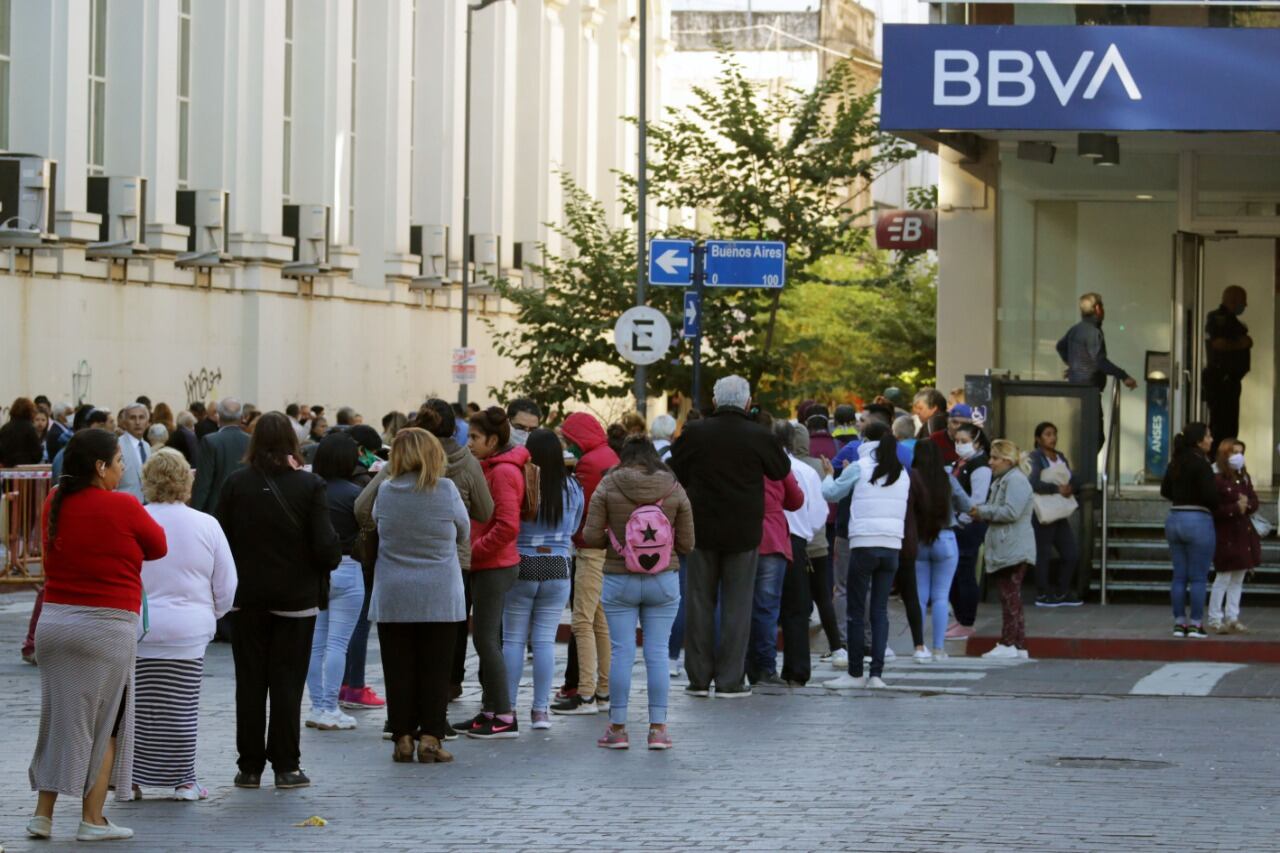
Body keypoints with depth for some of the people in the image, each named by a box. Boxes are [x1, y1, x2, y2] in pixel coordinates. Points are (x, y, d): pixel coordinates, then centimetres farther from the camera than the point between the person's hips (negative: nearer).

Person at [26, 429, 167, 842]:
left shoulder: (54, 503, 3)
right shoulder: (122, 507, -13)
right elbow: (158, 547, 1)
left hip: (54, 620, 5)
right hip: (107, 626, -5)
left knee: (58, 719, 13)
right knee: (103, 723, 5)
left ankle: (43, 813, 12)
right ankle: (92, 820, 6)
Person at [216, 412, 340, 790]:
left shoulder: (236, 483, -5)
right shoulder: (309, 485, -9)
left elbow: (220, 538, -2)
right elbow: (326, 546, -12)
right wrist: (330, 563, 10)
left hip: (247, 598, 1)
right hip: (296, 597, -1)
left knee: (250, 681, 7)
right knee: (287, 681, 4)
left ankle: (250, 767, 8)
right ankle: (285, 766, 4)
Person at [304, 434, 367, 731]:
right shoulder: (353, 493, -12)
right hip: (346, 570, -5)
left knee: (315, 643, 10)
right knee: (337, 643, -2)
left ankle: (317, 707, 14)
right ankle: (329, 710, -3)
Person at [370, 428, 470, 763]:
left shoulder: (385, 491, -4)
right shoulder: (446, 490, -8)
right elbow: (464, 536, 5)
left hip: (393, 598, 1)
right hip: (440, 597, -1)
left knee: (399, 669, 7)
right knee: (435, 669, 4)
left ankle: (403, 738, 7)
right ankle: (430, 738, 2)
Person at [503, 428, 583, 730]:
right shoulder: (573, 488, -1)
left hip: (521, 568, -2)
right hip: (558, 569, 2)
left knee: (513, 639, 6)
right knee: (545, 640, 6)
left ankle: (507, 707, 9)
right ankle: (541, 709, 7)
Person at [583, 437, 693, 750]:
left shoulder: (608, 486, -6)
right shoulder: (674, 489, -2)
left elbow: (591, 536, -7)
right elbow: (687, 544, 1)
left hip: (619, 580, -1)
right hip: (663, 581, 1)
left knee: (622, 652, 3)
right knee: (657, 652, 5)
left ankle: (617, 727, 6)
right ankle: (658, 728, 6)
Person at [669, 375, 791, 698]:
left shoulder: (694, 433, -6)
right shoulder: (758, 436, -10)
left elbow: (673, 472, 7)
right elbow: (782, 469, 5)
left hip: (701, 528, 1)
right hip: (743, 532, -1)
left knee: (700, 602, 10)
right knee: (736, 605, 4)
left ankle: (699, 678, 11)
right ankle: (729, 680, 2)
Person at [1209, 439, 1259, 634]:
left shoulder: (1245, 478, 11)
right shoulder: (1217, 480, -14)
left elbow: (1254, 502, 10)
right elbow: (1214, 509, -19)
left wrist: (1247, 505, -11)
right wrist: (1235, 508, -22)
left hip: (1244, 532, 8)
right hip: (1226, 534, -8)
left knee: (1238, 579, 12)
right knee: (1224, 578, -4)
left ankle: (1233, 618, 19)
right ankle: (1215, 620, 3)